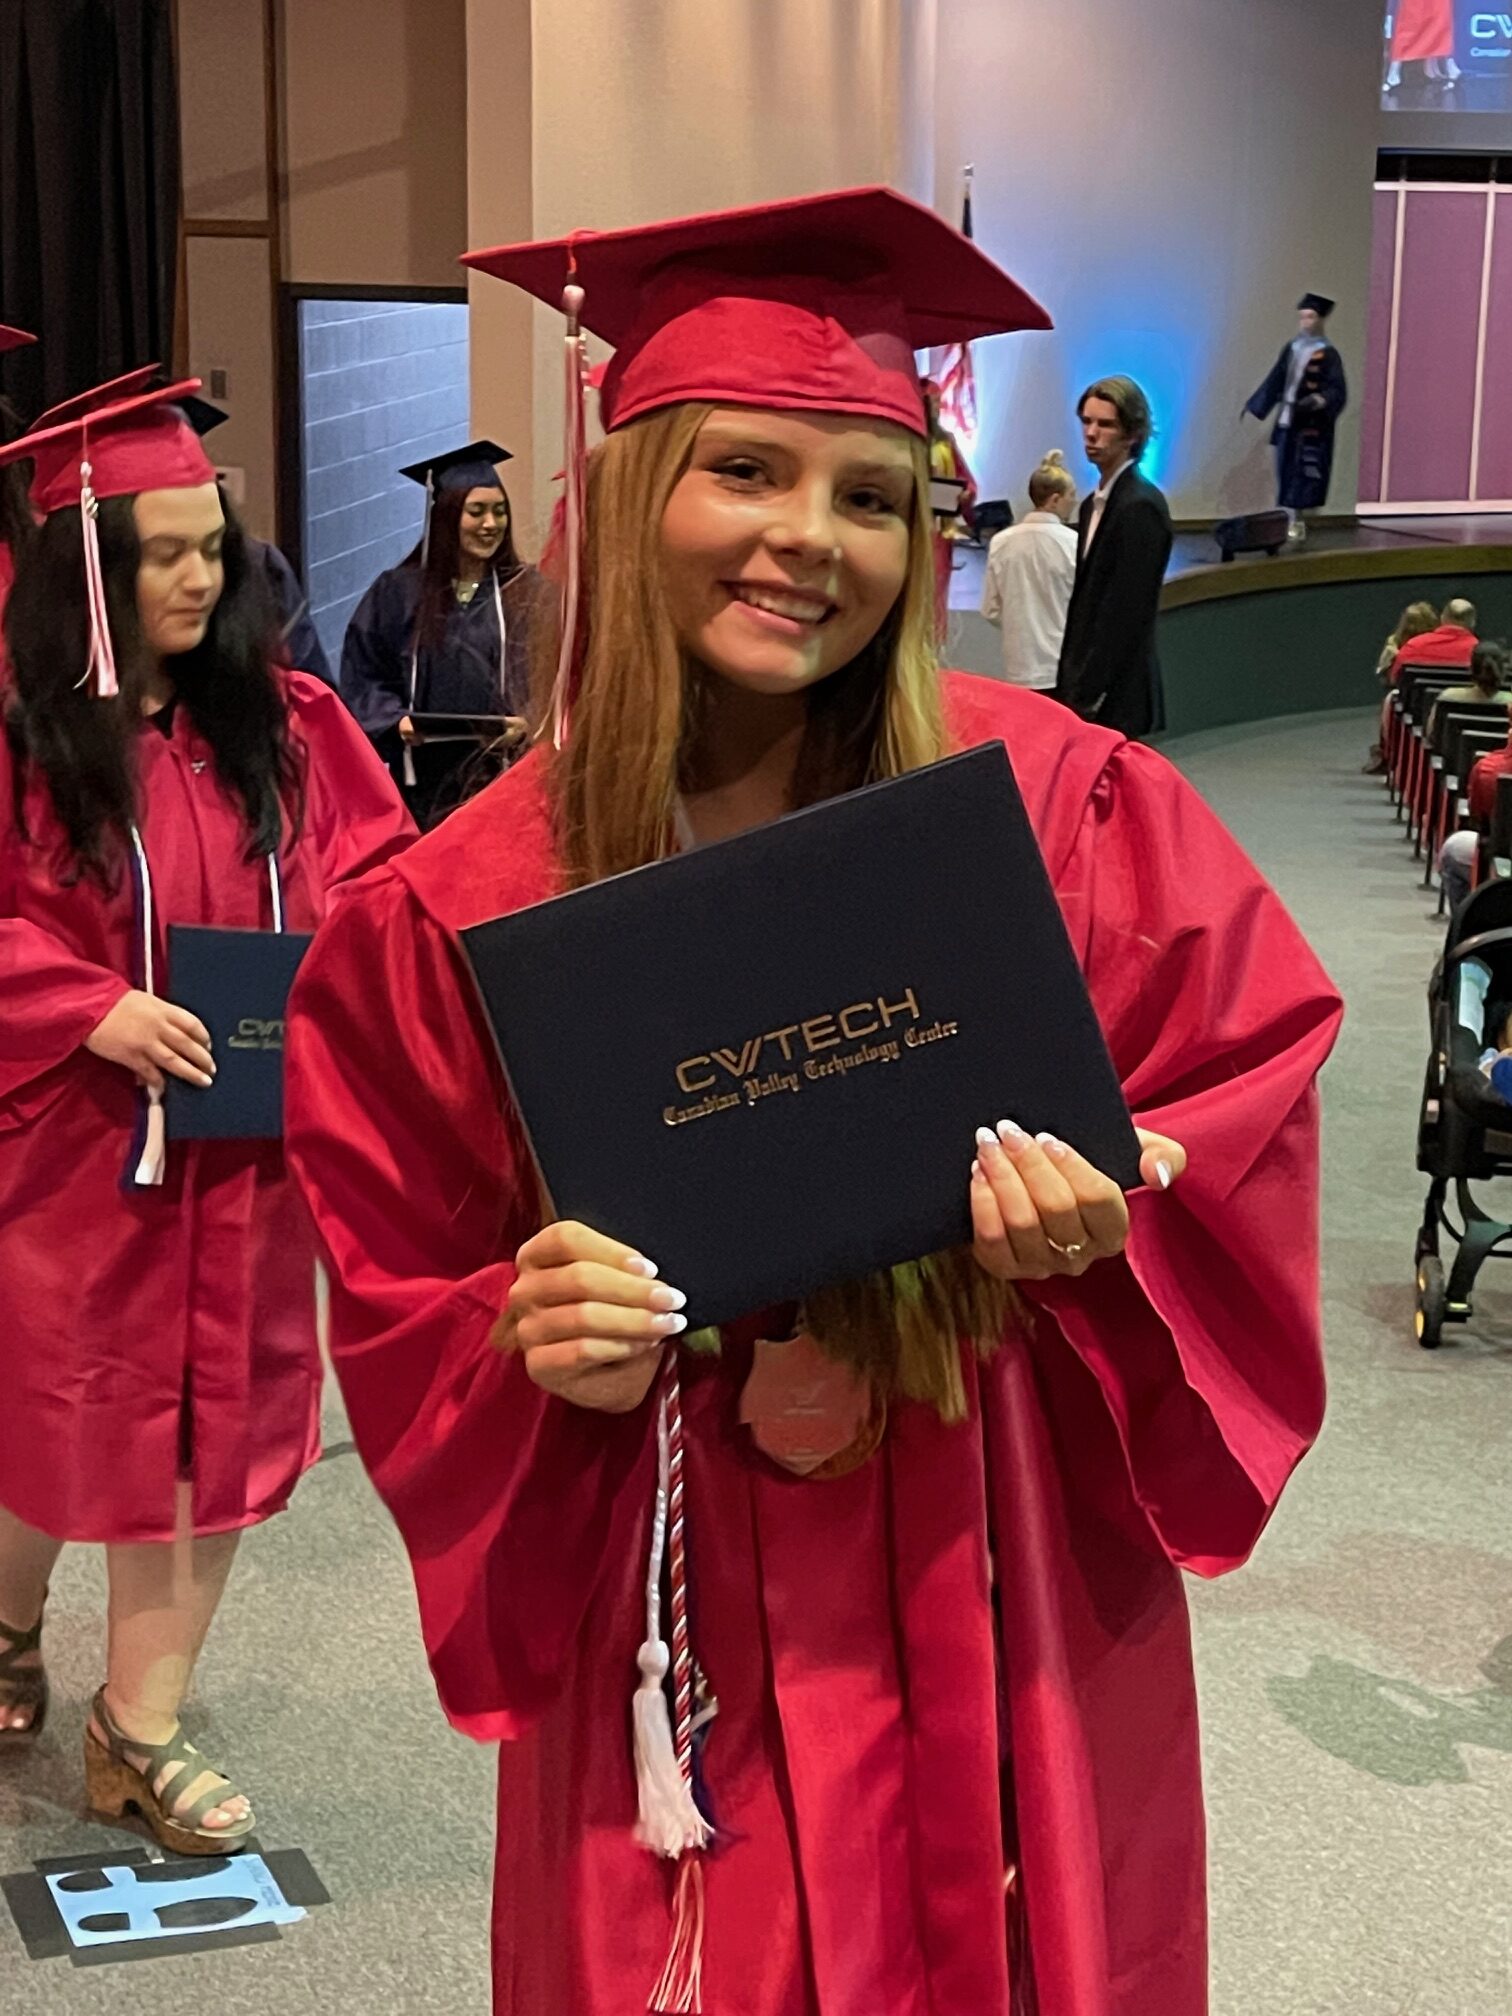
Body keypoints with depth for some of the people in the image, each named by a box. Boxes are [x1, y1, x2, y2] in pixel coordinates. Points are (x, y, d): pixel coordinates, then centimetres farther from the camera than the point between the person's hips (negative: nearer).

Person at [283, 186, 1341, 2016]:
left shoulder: (1053, 804, -9)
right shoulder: (462, 913, -7)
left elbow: (1252, 1055, 0)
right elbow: (404, 1308, 0)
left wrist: (1116, 1208, -19)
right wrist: (536, 1352, -21)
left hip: (1009, 1604, 1)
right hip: (681, 1625, 0)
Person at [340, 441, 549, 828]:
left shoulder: (527, 593, 5)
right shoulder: (397, 592, 5)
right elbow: (363, 676, 6)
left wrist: (528, 722, -18)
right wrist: (396, 721, -12)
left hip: (506, 771, 0)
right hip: (424, 779, 0)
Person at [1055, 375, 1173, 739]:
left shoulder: (1140, 507, -14)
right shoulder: (1095, 503, 14)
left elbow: (1127, 613, -18)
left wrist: (1086, 696, -17)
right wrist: (1068, 686, 13)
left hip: (1114, 696, -8)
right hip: (1086, 693, 8)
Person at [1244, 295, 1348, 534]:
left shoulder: (1328, 355, -7)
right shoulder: (1292, 349, 9)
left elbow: (1337, 391, -13)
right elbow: (1275, 381, 18)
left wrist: (1317, 401, -31)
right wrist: (1254, 405, 18)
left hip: (1312, 425, -6)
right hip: (1287, 421, 6)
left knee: (1304, 472, -5)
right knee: (1287, 472, 6)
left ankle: (1298, 521, 1)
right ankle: (1291, 519, 13)